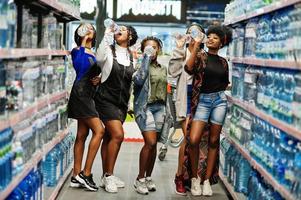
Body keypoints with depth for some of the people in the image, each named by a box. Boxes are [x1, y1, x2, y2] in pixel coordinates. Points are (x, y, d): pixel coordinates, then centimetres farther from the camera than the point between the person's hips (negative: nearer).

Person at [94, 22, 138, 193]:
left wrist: (128, 104, 18)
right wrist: (107, 35, -23)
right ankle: (109, 175, -7)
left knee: (109, 137, 9)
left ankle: (106, 176, 13)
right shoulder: (109, 50, -2)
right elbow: (99, 58, -23)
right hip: (106, 99, -5)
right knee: (118, 135, -17)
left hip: (122, 102, 5)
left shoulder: (132, 56, 10)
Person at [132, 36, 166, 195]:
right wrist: (146, 57, -18)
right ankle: (140, 179, -5)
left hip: (159, 107, 6)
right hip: (144, 106, -6)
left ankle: (148, 177, 17)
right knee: (150, 142, -16)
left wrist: (166, 111, 17)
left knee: (153, 144, 5)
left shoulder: (163, 69, 16)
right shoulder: (141, 66, -2)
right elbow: (139, 80, -24)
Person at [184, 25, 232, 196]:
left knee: (214, 141, 5)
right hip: (202, 100, -3)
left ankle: (207, 180, 13)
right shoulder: (201, 55, 3)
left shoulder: (223, 61, 13)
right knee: (193, 140, -16)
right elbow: (189, 68, -19)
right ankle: (195, 177, 3)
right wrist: (196, 45, -18)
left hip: (219, 100, 3)